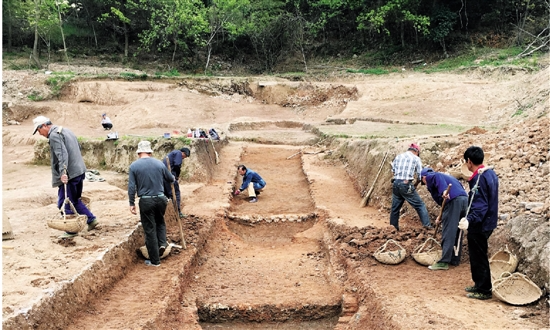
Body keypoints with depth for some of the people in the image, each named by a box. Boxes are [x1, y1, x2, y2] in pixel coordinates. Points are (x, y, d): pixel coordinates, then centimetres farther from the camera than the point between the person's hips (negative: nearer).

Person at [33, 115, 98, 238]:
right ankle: (91, 219, 20)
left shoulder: (54, 135, -13)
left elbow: (62, 154, -25)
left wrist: (63, 172, -33)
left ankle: (71, 230, 10)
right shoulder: (65, 130, 16)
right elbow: (78, 147, 24)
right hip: (80, 171, 10)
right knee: (75, 200, 21)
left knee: (66, 203, 1)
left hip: (69, 174, -10)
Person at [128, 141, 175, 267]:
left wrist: (132, 203, 2)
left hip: (145, 201, -2)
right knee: (160, 221, 29)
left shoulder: (134, 166, -4)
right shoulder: (159, 163, 2)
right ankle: (162, 243, 10)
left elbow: (131, 187, -8)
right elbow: (171, 179, 16)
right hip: (160, 199, 2)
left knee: (150, 229, 6)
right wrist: (166, 177, 40)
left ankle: (155, 260, 13)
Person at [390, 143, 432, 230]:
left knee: (395, 207, 14)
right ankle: (427, 224, 1)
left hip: (396, 183, 5)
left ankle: (393, 227, 21)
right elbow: (420, 175, 4)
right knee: (420, 205, 5)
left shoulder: (398, 156, 13)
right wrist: (416, 184, 19)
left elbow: (393, 170, 16)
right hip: (406, 185, -5)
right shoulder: (416, 158, 3)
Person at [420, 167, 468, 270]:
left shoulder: (429, 177, 11)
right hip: (465, 199, 8)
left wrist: (444, 191, -32)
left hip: (454, 200, -8)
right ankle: (455, 259, 22)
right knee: (456, 233, 16)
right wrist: (442, 215, 28)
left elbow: (437, 177, -14)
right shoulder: (445, 176, 35)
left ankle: (444, 262, -8)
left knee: (448, 233, -7)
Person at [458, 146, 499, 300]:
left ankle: (484, 290, 13)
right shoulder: (491, 173, 7)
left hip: (479, 225, -10)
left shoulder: (478, 178, -22)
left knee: (478, 257, 3)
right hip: (488, 222, 10)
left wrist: (469, 221, -38)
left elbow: (480, 205, -27)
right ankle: (479, 284, 32)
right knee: (478, 255, 20)